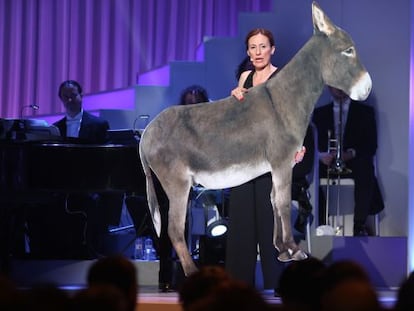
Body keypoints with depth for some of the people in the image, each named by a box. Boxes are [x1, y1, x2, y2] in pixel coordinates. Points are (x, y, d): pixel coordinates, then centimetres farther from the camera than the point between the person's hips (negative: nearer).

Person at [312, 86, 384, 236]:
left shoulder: (365, 111, 14)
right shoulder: (320, 113, 20)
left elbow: (371, 145, 3)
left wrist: (351, 153, -17)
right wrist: (321, 154, -16)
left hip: (354, 162, -2)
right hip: (327, 161, 2)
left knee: (364, 171, -38)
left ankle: (360, 224, -31)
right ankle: (319, 222, -26)